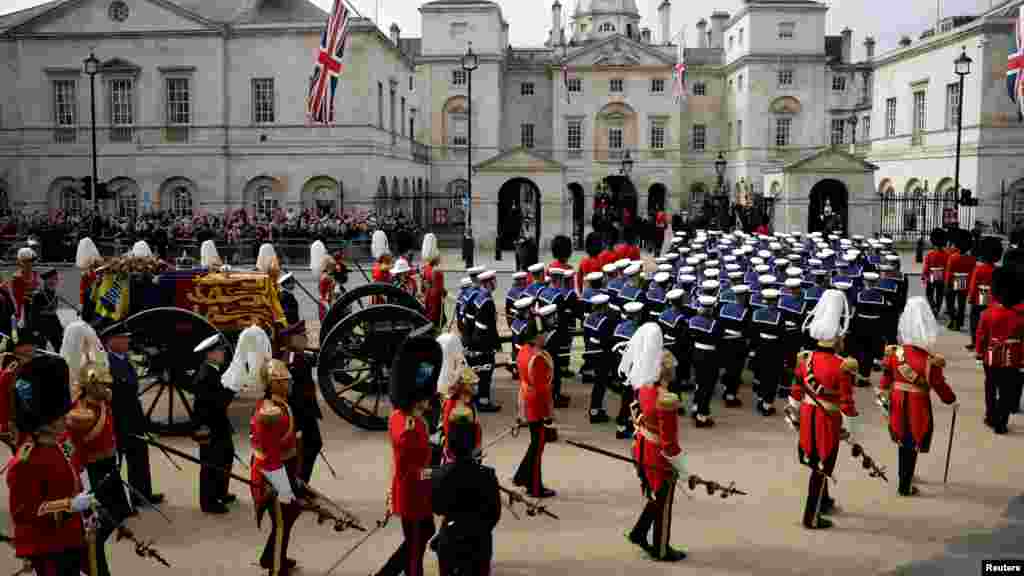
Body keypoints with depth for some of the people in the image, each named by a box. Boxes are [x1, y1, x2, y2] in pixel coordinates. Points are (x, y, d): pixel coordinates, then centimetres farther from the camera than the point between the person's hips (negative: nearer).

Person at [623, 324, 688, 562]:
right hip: (659, 458, -8)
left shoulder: (644, 386, -9)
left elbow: (637, 365, 13)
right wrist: (682, 468, -15)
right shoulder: (666, 401, -31)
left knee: (655, 497, 27)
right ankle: (661, 550, 27)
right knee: (663, 504, 11)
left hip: (643, 451, 8)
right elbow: (669, 442, -27)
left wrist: (651, 334, 12)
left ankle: (639, 533, 34)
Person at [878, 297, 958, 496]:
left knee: (903, 442, 22)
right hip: (918, 407, -5)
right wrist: (952, 400, 8)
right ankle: (905, 487, 17)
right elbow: (940, 387, -10)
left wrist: (882, 393, 22)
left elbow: (886, 377, 6)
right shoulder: (931, 362, -21)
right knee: (912, 446, 8)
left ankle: (905, 477, 40)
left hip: (898, 404, 5)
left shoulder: (894, 353, -7)